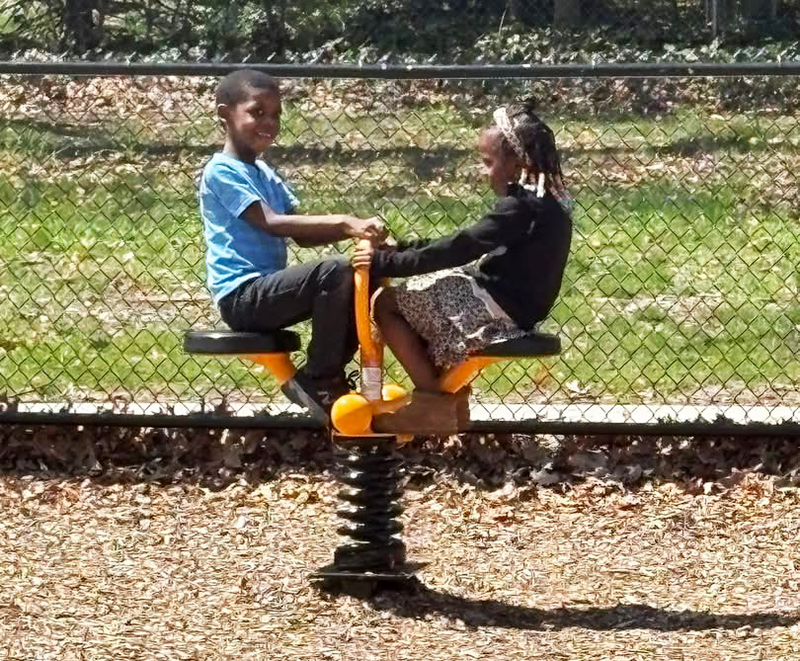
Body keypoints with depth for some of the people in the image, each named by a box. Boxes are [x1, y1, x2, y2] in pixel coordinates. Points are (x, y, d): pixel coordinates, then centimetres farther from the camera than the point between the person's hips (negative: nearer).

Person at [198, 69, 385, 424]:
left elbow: (302, 234, 10)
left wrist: (352, 229, -9)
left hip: (267, 291, 9)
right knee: (335, 271, -27)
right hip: (243, 295, -9)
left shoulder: (264, 174, 19)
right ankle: (319, 382, -15)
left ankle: (325, 376, 7)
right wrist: (342, 222, -29)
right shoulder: (221, 171, -10)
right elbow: (271, 223, -23)